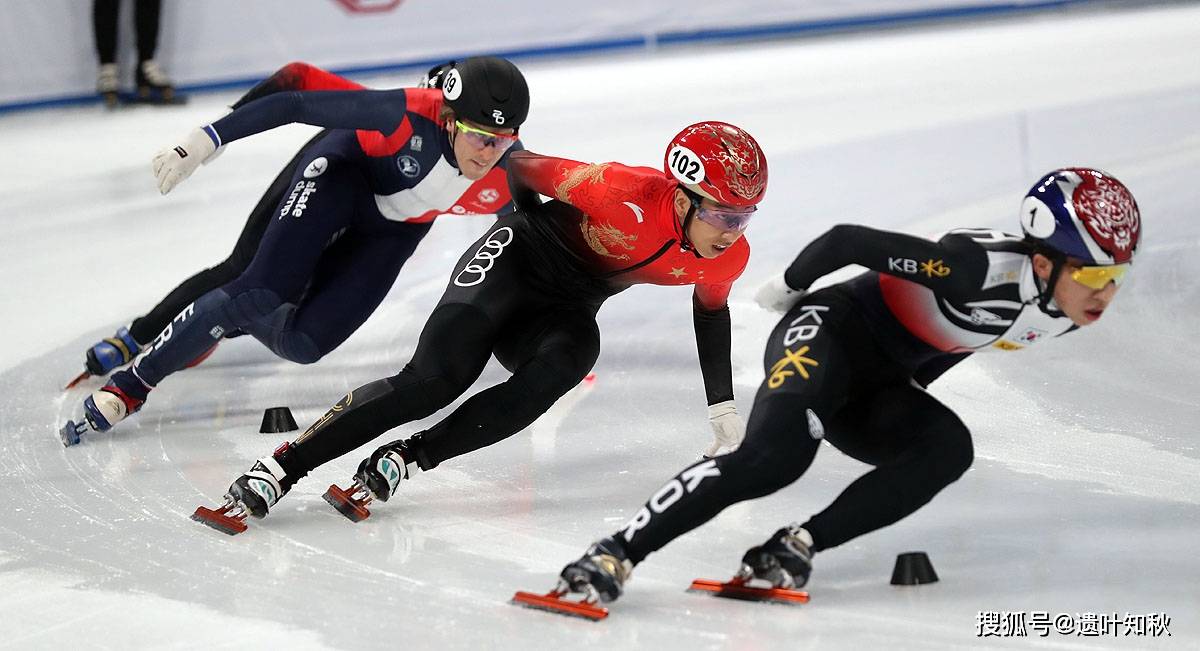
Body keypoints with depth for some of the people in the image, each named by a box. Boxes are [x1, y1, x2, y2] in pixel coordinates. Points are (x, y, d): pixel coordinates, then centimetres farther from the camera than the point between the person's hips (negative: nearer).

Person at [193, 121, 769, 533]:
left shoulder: (729, 258, -11)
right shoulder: (627, 193, -31)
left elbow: (711, 310, 11)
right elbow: (525, 168, -18)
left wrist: (722, 408, 15)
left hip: (566, 309, 5)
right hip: (517, 260, -5)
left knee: (570, 357, -30)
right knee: (434, 379, -24)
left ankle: (402, 460, -26)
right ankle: (273, 474, -23)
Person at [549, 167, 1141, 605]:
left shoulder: (1063, 311, -5)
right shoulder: (980, 267, -31)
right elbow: (847, 240, -23)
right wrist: (788, 288, -5)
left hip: (875, 391, 7)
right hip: (828, 336, -7)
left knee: (949, 448, -23)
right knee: (775, 454, -33)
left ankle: (798, 545, -23)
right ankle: (615, 554, -31)